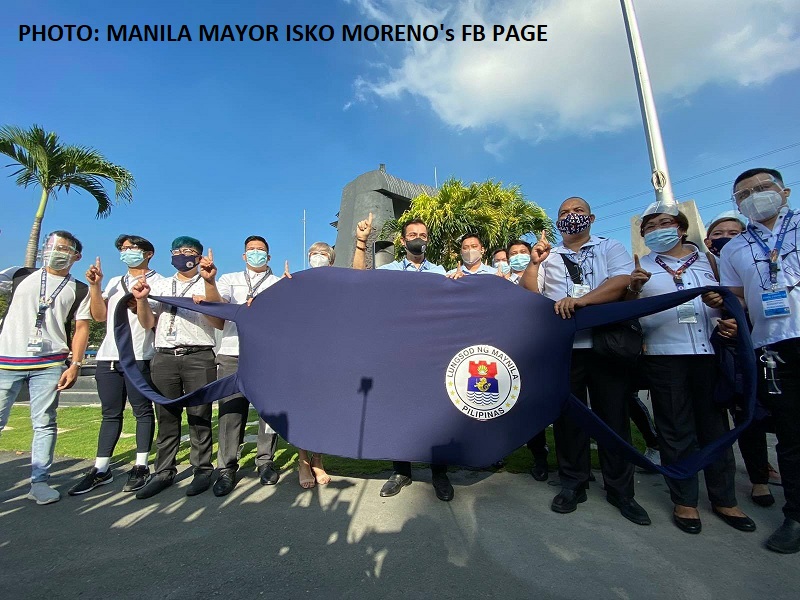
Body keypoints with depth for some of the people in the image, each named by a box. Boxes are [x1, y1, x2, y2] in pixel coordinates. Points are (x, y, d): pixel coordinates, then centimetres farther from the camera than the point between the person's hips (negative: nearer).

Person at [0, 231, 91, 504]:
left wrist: (75, 364, -5)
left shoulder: (79, 290, 7)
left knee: (44, 423, 2)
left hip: (49, 365, -1)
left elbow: (81, 328, 3)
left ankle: (39, 482, 9)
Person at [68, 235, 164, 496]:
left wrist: (139, 303, -21)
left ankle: (140, 467, 10)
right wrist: (95, 285, 3)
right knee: (110, 413, 11)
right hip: (108, 356, 6)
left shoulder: (158, 282, 2)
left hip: (139, 357, -6)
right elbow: (100, 316, 10)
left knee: (142, 411, 1)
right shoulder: (114, 282, 20)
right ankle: (101, 469, 19)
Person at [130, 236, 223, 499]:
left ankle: (202, 470, 10)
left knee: (199, 416, 0)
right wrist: (141, 299, -2)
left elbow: (219, 324, 0)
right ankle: (163, 472, 20)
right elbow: (148, 323, 15)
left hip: (199, 357, -3)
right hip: (164, 357, 4)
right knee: (166, 416, 9)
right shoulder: (160, 285, 18)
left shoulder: (208, 286, 7)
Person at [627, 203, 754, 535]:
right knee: (676, 430, 5)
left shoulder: (706, 259, 14)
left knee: (716, 425, 10)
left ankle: (724, 499, 26)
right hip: (664, 356, -2)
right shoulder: (641, 266, 7)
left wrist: (730, 320, 0)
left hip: (710, 353, 3)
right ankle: (684, 501, 17)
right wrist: (633, 289, -18)